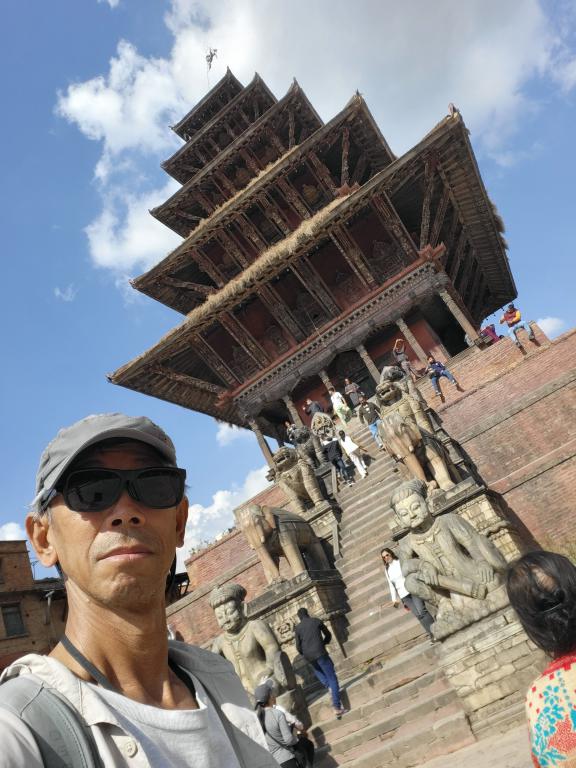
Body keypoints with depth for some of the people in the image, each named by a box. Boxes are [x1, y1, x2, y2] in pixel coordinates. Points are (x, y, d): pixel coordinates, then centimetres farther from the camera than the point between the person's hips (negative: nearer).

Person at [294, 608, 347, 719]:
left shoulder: (297, 628, 7)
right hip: (320, 653, -3)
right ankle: (337, 708, -6)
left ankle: (328, 685, 16)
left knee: (317, 669, 36)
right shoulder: (316, 621, 4)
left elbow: (298, 647, 5)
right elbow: (328, 635, 13)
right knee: (332, 678, 2)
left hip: (308, 656, 3)